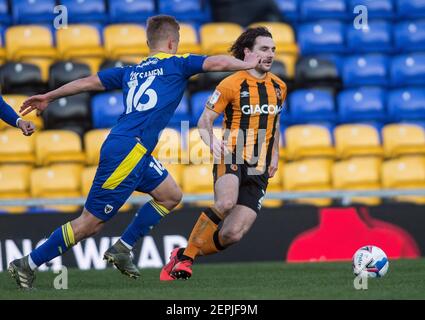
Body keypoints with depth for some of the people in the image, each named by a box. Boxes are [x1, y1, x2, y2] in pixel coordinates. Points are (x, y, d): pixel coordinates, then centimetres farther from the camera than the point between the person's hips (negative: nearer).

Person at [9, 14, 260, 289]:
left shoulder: (131, 71, 19)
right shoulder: (175, 64, 2)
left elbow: (89, 81, 19)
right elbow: (217, 63, -3)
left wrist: (48, 97, 25)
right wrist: (246, 64, 15)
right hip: (128, 152, -8)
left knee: (171, 196, 16)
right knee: (90, 223, -4)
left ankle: (121, 249, 15)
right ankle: (28, 265, 0)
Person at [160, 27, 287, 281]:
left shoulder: (279, 87, 12)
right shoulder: (232, 84, -5)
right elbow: (204, 121, -2)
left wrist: (275, 155, 14)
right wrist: (212, 141, -22)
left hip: (259, 170, 5)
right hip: (232, 158, -5)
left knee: (234, 233, -10)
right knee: (226, 203, -36)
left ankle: (184, 255, 13)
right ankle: (186, 255, -19)